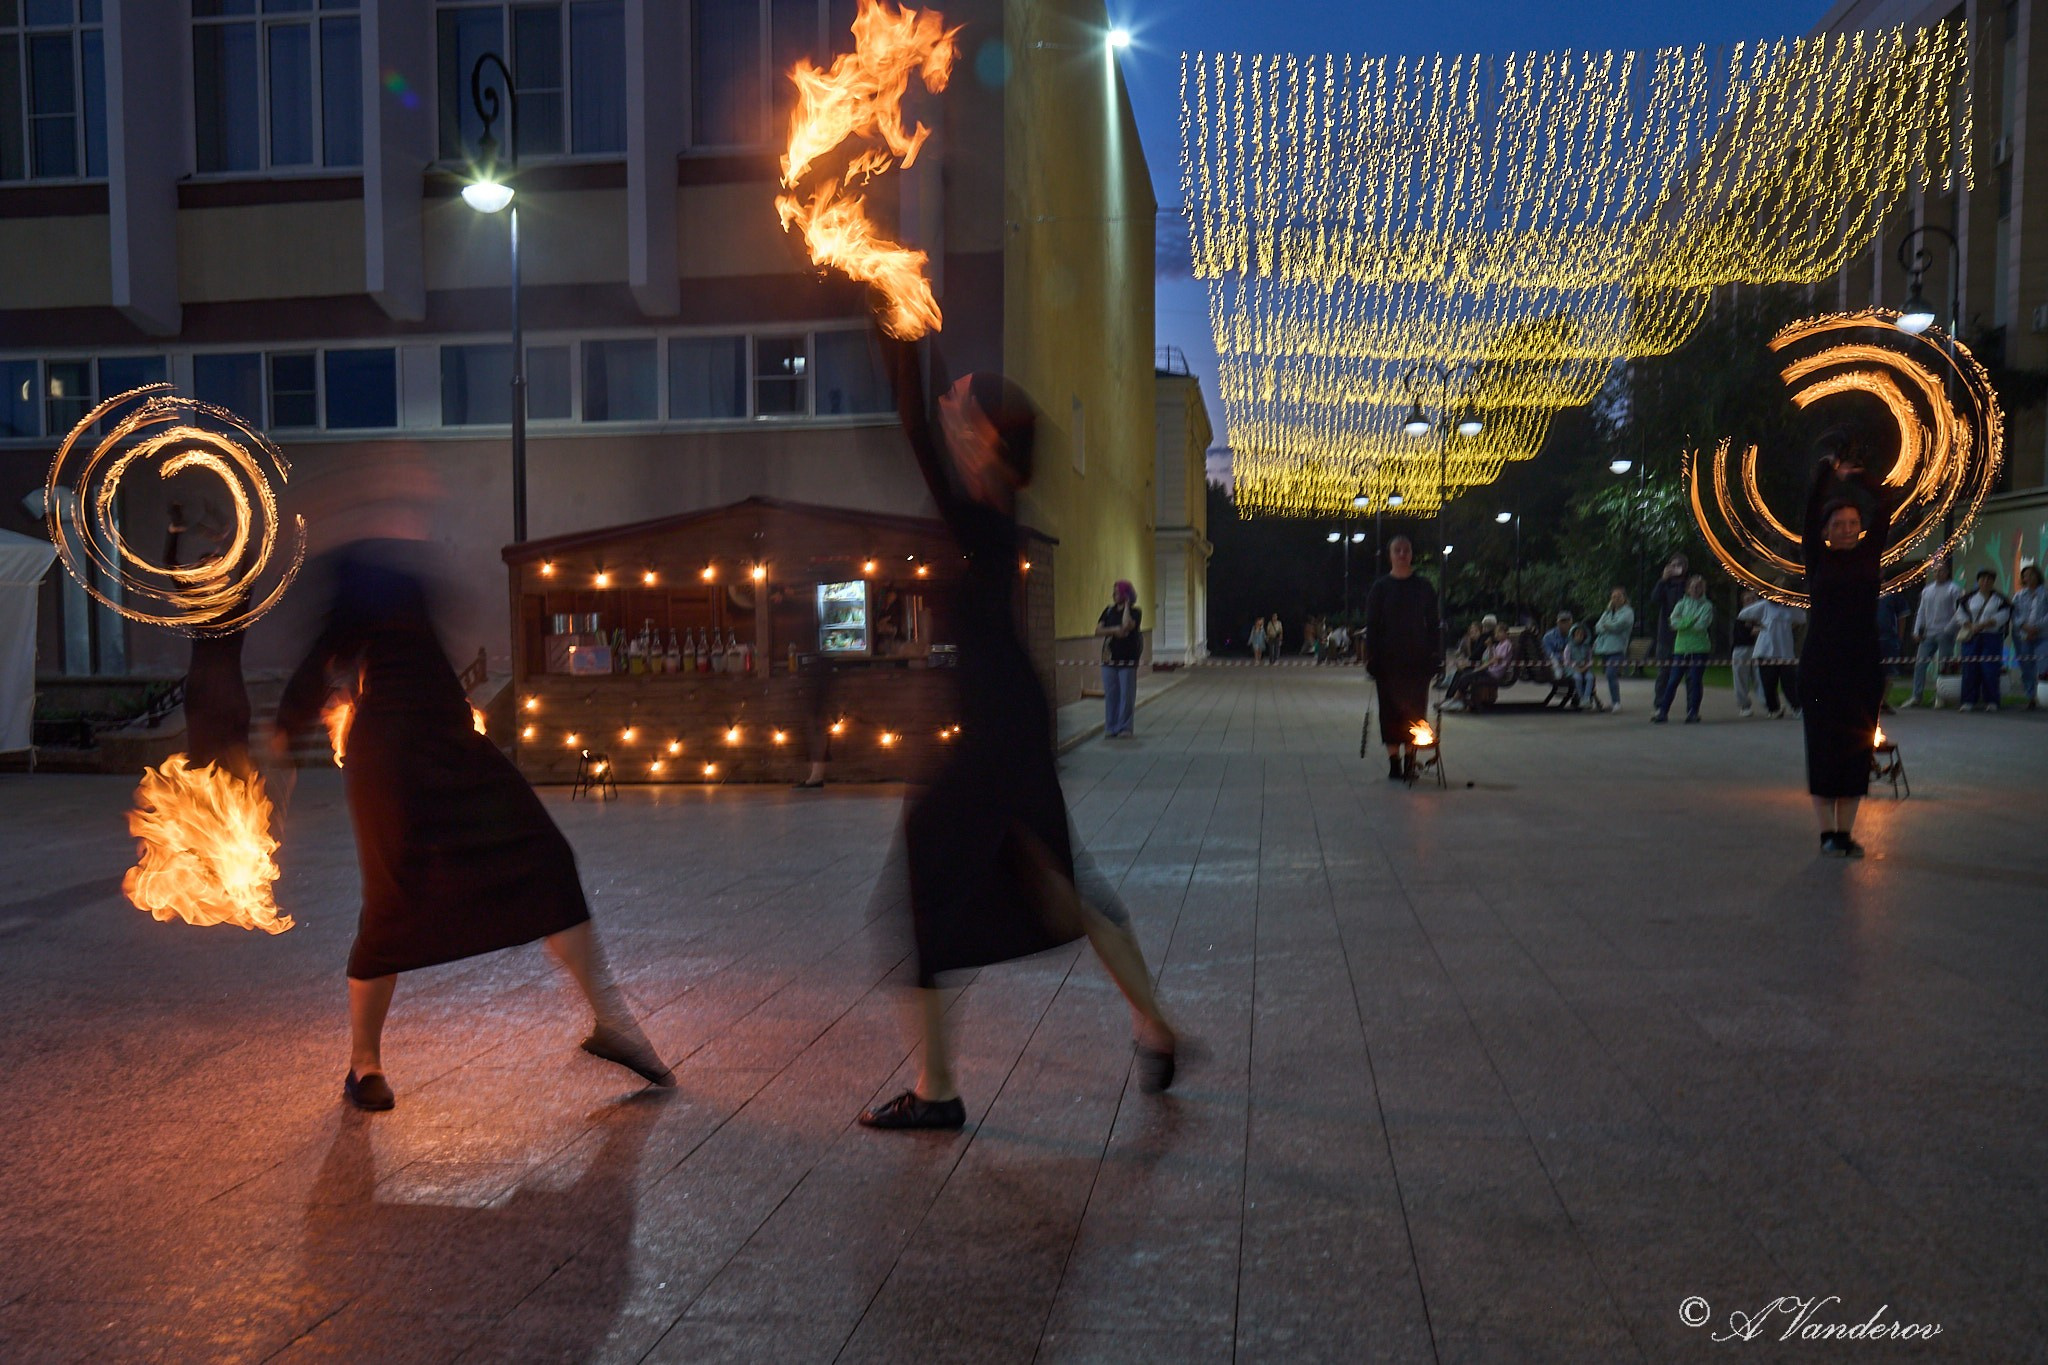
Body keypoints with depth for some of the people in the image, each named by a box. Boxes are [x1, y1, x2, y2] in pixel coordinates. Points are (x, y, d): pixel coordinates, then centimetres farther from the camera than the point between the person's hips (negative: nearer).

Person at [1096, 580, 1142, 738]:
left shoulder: (1135, 612, 0)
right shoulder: (1109, 611, 11)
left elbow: (1127, 625, -22)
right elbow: (1098, 632, 4)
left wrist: (1127, 606, -9)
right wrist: (1114, 630, -12)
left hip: (1127, 660, -4)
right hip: (1109, 659, 4)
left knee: (1126, 695, -3)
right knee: (1110, 695, 3)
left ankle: (1124, 728, 4)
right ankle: (1110, 728, 10)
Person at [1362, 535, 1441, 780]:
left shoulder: (1423, 587, 6)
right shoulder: (1380, 588, 2)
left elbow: (1434, 625, 8)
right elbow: (1371, 626, 1)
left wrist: (1433, 658, -1)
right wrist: (1372, 663, -5)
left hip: (1417, 659, 1)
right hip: (1388, 659, -1)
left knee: (1415, 709, 2)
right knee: (1391, 708, 0)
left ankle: (1410, 760, 9)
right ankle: (1394, 761, 5)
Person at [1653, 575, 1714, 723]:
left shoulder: (1707, 606, 3)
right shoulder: (1682, 603, 10)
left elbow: (1702, 625, -11)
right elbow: (1674, 621, -5)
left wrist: (1683, 623, -4)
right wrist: (1692, 621, -13)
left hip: (1699, 648, -2)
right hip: (1681, 648, 2)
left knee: (1695, 681, -3)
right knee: (1673, 680, 0)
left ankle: (1693, 712, 5)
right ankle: (1662, 711, 5)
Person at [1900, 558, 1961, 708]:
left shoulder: (1953, 589, -1)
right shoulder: (1927, 590, 16)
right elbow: (1921, 612, 19)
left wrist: (1949, 629, -12)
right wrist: (1917, 631, 11)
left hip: (1945, 634, -5)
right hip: (1928, 634, 5)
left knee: (1943, 666, -3)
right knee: (1920, 663, -1)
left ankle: (1940, 697, 2)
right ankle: (1915, 696, 1)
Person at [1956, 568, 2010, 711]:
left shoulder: (2000, 599, 3)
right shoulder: (1969, 598, 10)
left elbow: (2001, 617, -7)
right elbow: (1960, 613, 7)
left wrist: (1981, 625, -16)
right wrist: (1971, 627, -9)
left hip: (1992, 638, -2)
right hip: (1971, 639, 2)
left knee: (1990, 669, -8)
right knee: (1970, 668, -4)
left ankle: (1991, 701, 0)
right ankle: (1969, 701, 1)